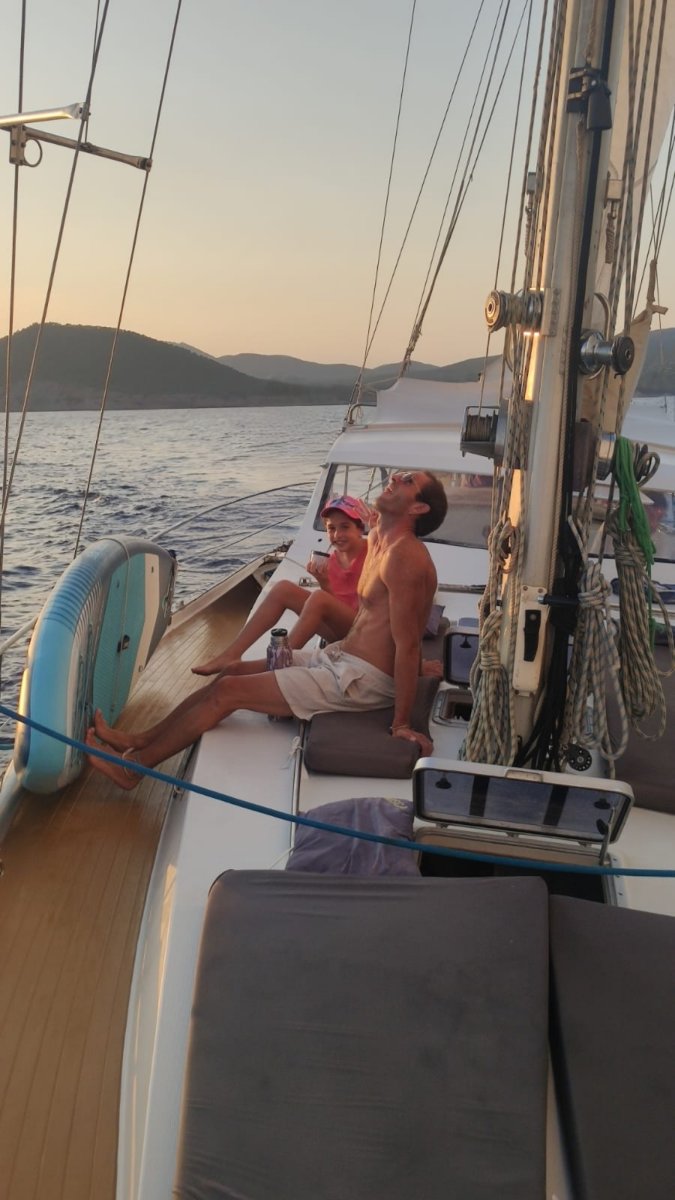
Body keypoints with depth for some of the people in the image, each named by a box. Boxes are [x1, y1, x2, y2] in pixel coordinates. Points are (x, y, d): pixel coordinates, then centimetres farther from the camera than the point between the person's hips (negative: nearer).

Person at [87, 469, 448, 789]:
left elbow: (407, 646, -23)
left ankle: (133, 766, 4)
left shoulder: (404, 556, -21)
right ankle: (139, 740, 16)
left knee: (228, 690, -9)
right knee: (232, 672, 9)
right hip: (339, 657, 9)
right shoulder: (377, 539, 10)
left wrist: (402, 724, -22)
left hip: (361, 679, -9)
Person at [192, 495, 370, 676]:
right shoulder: (333, 559, 8)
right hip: (337, 629, 6)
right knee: (283, 589, -9)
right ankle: (231, 655, -16)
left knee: (319, 598, -33)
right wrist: (324, 582, -15)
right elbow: (333, 604, 3)